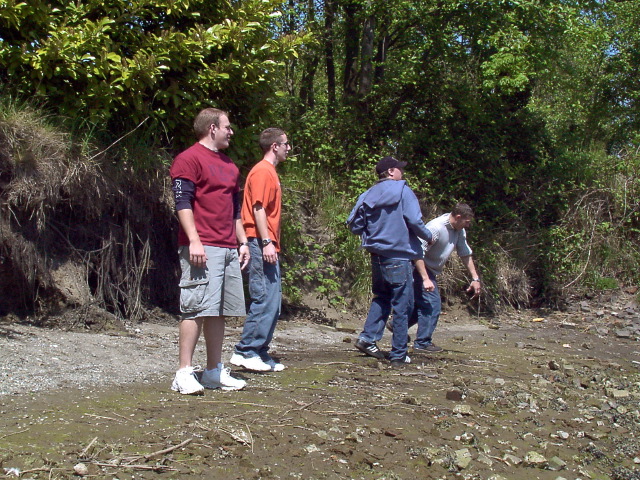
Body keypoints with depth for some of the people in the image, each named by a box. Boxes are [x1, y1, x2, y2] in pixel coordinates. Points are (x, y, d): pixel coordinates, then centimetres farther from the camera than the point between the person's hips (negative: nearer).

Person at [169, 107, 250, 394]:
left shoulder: (230, 166, 24)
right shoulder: (189, 159, -3)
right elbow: (182, 203, -11)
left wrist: (243, 242, 19)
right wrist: (194, 241, -20)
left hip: (229, 249, 8)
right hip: (203, 248, -8)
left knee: (219, 311, 8)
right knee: (197, 308, -11)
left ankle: (215, 371, 14)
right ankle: (184, 374, -7)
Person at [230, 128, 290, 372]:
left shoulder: (270, 172, 22)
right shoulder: (262, 171, -8)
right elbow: (258, 208, -16)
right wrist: (266, 242, -22)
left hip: (269, 246, 11)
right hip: (261, 244, -11)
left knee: (273, 301, 10)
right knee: (265, 299, -12)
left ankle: (260, 353, 14)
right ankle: (245, 352, -6)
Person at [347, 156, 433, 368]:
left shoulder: (368, 195, 8)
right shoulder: (402, 191, -8)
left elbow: (353, 224, 7)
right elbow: (415, 221, -15)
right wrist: (428, 236, 2)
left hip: (377, 255, 6)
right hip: (399, 257, -6)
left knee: (381, 298, 23)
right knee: (402, 306, 2)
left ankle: (368, 338, 10)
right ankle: (398, 355, 5)